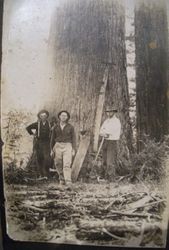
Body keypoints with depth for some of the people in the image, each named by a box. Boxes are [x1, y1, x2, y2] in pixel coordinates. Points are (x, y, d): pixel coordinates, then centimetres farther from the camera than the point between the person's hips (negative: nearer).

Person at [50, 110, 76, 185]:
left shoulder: (70, 127, 4)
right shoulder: (56, 127, 8)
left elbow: (73, 138, 4)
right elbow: (52, 139, 11)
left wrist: (73, 150, -3)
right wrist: (52, 149, 7)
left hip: (67, 146, -2)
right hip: (58, 146, 2)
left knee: (67, 164, -13)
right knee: (58, 165, 4)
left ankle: (68, 181, -14)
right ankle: (61, 179, 23)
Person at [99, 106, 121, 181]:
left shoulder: (116, 121, -5)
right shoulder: (106, 121, 16)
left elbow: (111, 131, -16)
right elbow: (101, 132, 8)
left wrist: (104, 131, -1)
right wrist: (105, 134, -12)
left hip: (112, 142, -7)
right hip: (105, 141, 7)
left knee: (111, 161, -10)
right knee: (105, 160, 8)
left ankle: (111, 178, -6)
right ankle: (105, 177, 15)